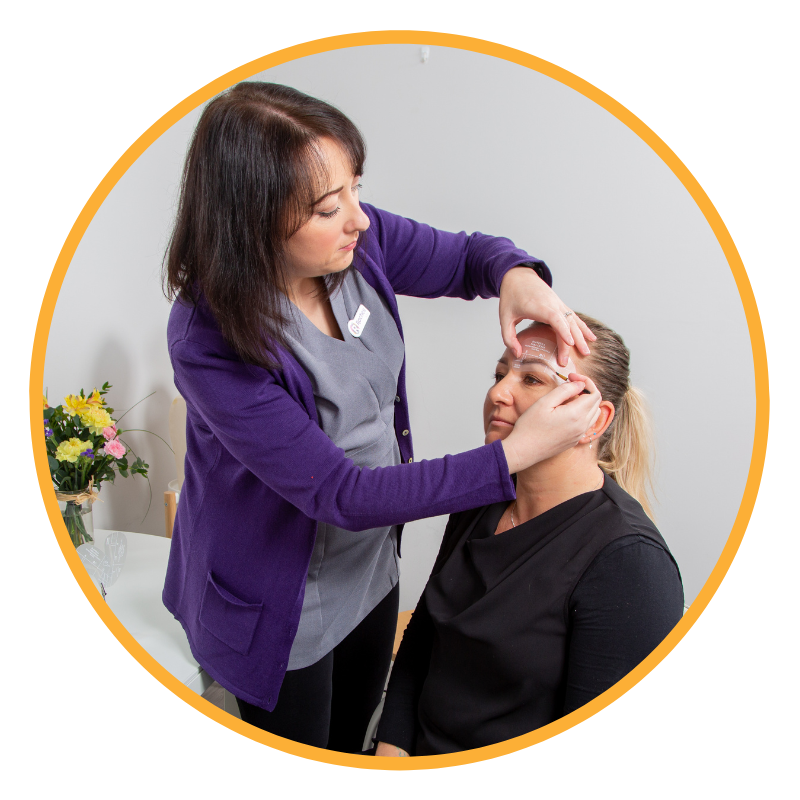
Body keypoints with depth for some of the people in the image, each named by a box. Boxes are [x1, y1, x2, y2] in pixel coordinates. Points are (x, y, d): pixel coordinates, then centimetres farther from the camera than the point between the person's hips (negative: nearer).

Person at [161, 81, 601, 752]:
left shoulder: (357, 241, -16)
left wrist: (517, 275, -23)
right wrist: (514, 456, -32)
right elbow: (341, 493, -31)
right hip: (282, 605, -5)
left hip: (372, 564, 5)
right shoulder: (209, 339, -32)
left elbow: (467, 256, 2)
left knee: (354, 735, 31)